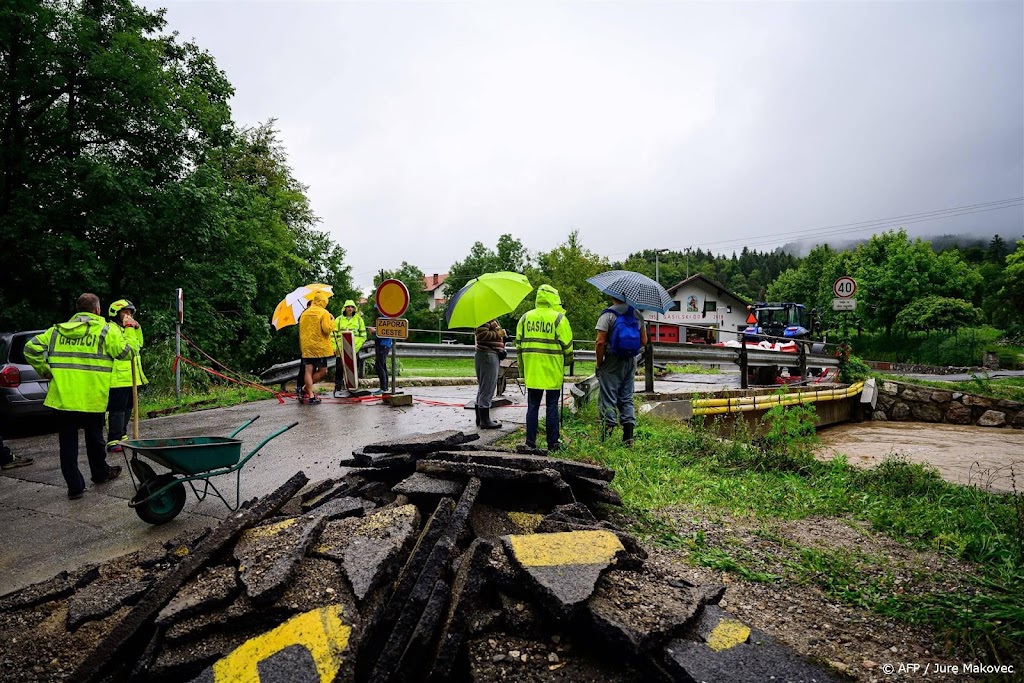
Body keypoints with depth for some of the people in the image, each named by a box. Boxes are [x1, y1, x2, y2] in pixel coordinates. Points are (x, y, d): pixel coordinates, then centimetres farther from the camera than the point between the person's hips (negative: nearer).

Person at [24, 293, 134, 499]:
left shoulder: (58, 330, 9)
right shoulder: (106, 330, -4)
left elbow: (31, 348, 4)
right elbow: (125, 353, -6)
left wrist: (44, 371, 12)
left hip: (62, 396, 3)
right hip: (92, 397, -3)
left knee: (67, 442, 8)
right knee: (94, 437, 16)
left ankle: (75, 486, 10)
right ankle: (100, 473, 34)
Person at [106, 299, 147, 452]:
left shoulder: (126, 329, 19)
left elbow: (139, 344, 18)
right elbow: (128, 347, -21)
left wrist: (137, 328, 8)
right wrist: (129, 328, -18)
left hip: (130, 376, 10)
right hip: (118, 377, -10)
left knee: (127, 408, 17)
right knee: (117, 409, -10)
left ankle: (122, 436, 29)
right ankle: (113, 441, -8)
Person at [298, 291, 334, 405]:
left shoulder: (304, 313, 12)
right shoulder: (323, 313, -7)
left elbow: (301, 331, 19)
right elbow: (327, 329, -15)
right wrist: (332, 320, 0)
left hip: (306, 347, 6)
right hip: (319, 347, -6)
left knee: (308, 370, 4)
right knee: (322, 371, 5)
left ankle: (310, 395, 4)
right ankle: (305, 389, 3)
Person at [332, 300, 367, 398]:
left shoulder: (358, 319, 8)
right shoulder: (339, 319, 7)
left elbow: (363, 335, 8)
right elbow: (333, 334, 6)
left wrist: (357, 346, -3)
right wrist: (334, 347, -4)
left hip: (354, 349, 0)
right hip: (341, 349, 0)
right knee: (339, 368, -1)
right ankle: (338, 388, 7)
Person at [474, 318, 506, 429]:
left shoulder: (494, 320, 19)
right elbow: (481, 334, -23)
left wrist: (502, 335, 7)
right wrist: (498, 334, -15)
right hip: (487, 355, -11)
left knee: (483, 389, 15)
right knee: (487, 389, -7)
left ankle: (480, 419, 23)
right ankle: (485, 421, -3)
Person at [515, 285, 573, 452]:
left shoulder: (525, 317, 7)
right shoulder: (559, 318, -5)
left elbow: (518, 344, 10)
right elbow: (567, 344, -4)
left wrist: (522, 368, 16)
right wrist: (567, 361, 15)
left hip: (531, 371, 3)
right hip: (553, 370, -3)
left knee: (532, 406, 8)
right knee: (552, 406, 6)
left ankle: (530, 443, 10)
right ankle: (552, 443, 12)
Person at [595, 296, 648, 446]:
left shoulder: (608, 314, -10)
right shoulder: (638, 314, 7)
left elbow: (600, 342, -16)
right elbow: (644, 341, 9)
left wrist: (598, 364, -7)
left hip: (612, 362, -5)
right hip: (630, 362, 5)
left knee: (608, 400, 2)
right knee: (627, 399, 12)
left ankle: (607, 431, 3)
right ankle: (628, 435, 10)